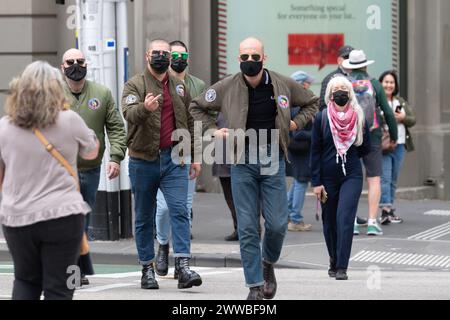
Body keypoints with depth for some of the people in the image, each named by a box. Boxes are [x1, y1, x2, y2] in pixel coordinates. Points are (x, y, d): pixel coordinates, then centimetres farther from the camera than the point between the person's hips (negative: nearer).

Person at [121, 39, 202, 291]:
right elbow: (129, 114, -20)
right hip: (144, 160, -2)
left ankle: (183, 265, -17)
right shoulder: (135, 85, -1)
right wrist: (145, 107, -42)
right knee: (145, 217, 7)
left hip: (174, 159, 2)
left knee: (180, 210, -12)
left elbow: (189, 121, 19)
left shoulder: (179, 86, 12)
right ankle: (147, 268, 15)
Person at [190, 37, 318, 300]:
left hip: (273, 161, 1)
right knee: (247, 228, -2)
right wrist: (214, 130, 3)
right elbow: (197, 107, 15)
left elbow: (312, 102, 18)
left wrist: (296, 123, 4)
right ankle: (255, 285, 5)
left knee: (278, 225, -1)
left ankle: (268, 264, 29)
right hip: (243, 162, 0)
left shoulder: (283, 85, 1)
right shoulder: (227, 88, -2)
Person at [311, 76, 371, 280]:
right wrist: (316, 182, -3)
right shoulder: (321, 118, 0)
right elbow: (315, 151, 0)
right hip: (328, 177, 1)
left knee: (344, 219, -14)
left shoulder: (359, 117, 2)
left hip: (352, 176, -1)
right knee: (330, 222, 9)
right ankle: (334, 263, 26)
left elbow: (366, 148, 11)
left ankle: (342, 268, -15)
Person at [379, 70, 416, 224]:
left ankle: (390, 209, 15)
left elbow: (412, 120, 14)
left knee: (393, 180, 10)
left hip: (399, 145, 6)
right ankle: (385, 210, -18)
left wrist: (402, 118, -6)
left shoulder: (401, 102, 18)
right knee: (385, 178, -13)